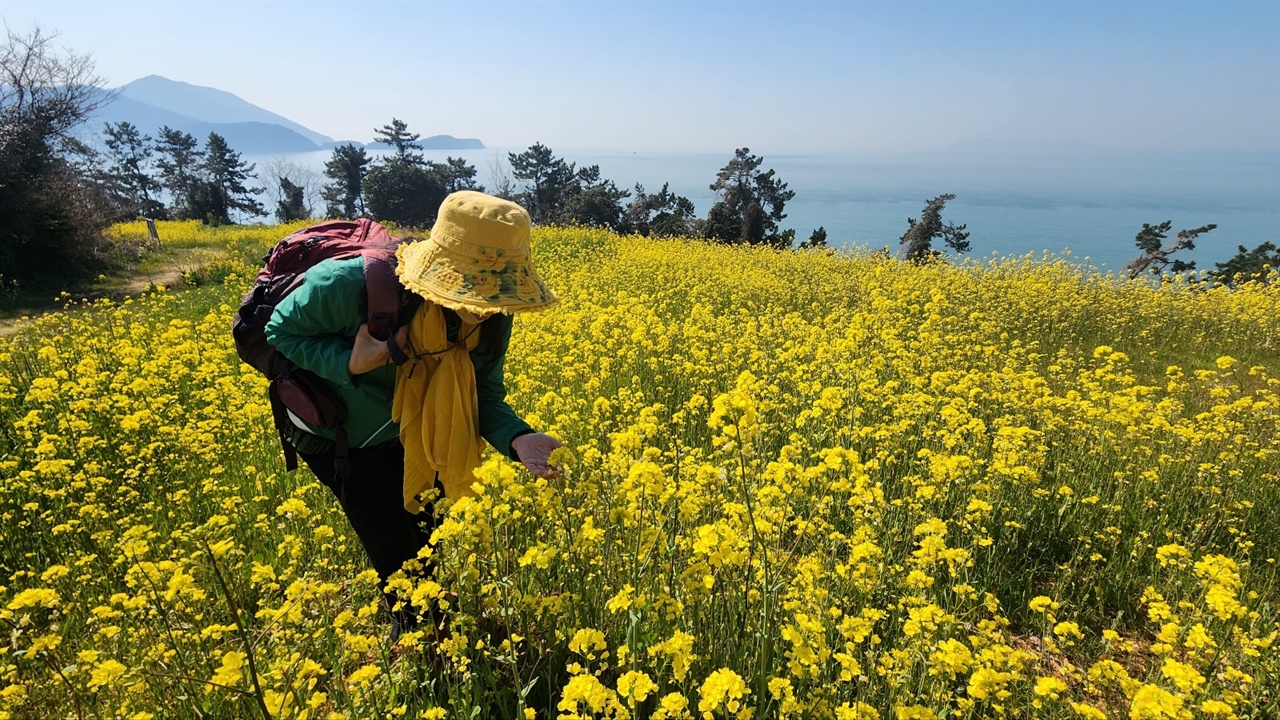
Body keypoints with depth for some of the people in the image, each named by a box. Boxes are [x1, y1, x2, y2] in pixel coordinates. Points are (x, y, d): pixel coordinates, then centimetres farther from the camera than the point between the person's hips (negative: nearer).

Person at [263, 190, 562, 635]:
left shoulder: (492, 319, -25)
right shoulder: (353, 285, -39)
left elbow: (484, 397, -16)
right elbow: (280, 332, -21)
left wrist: (517, 438, -38)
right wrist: (350, 364, -38)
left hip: (406, 431, 4)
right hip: (334, 432, -4)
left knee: (425, 531, 12)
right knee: (397, 546, 1)